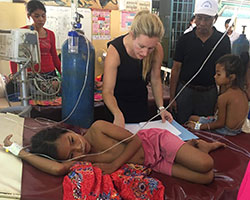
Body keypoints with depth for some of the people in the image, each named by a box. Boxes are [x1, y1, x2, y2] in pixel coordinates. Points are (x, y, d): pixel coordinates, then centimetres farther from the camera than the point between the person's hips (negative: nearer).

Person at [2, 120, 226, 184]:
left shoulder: (98, 128, -21)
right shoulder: (78, 159, -12)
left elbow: (135, 139, -15)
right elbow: (57, 168, -34)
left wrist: (114, 165, -24)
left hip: (154, 141, -2)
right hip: (152, 165, 2)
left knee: (205, 166, -16)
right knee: (206, 178, -8)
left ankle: (197, 144, 17)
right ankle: (192, 146, 21)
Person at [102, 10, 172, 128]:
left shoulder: (157, 50, -21)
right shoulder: (115, 50, -32)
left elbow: (156, 80, -5)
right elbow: (107, 92, -31)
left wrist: (161, 108, -13)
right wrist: (118, 115, -47)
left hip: (141, 100, 4)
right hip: (117, 100, -3)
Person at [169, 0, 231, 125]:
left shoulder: (223, 41, -2)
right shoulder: (185, 39, -3)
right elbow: (176, 69, -1)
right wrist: (172, 98, -4)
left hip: (209, 94, 1)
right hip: (185, 91, 0)